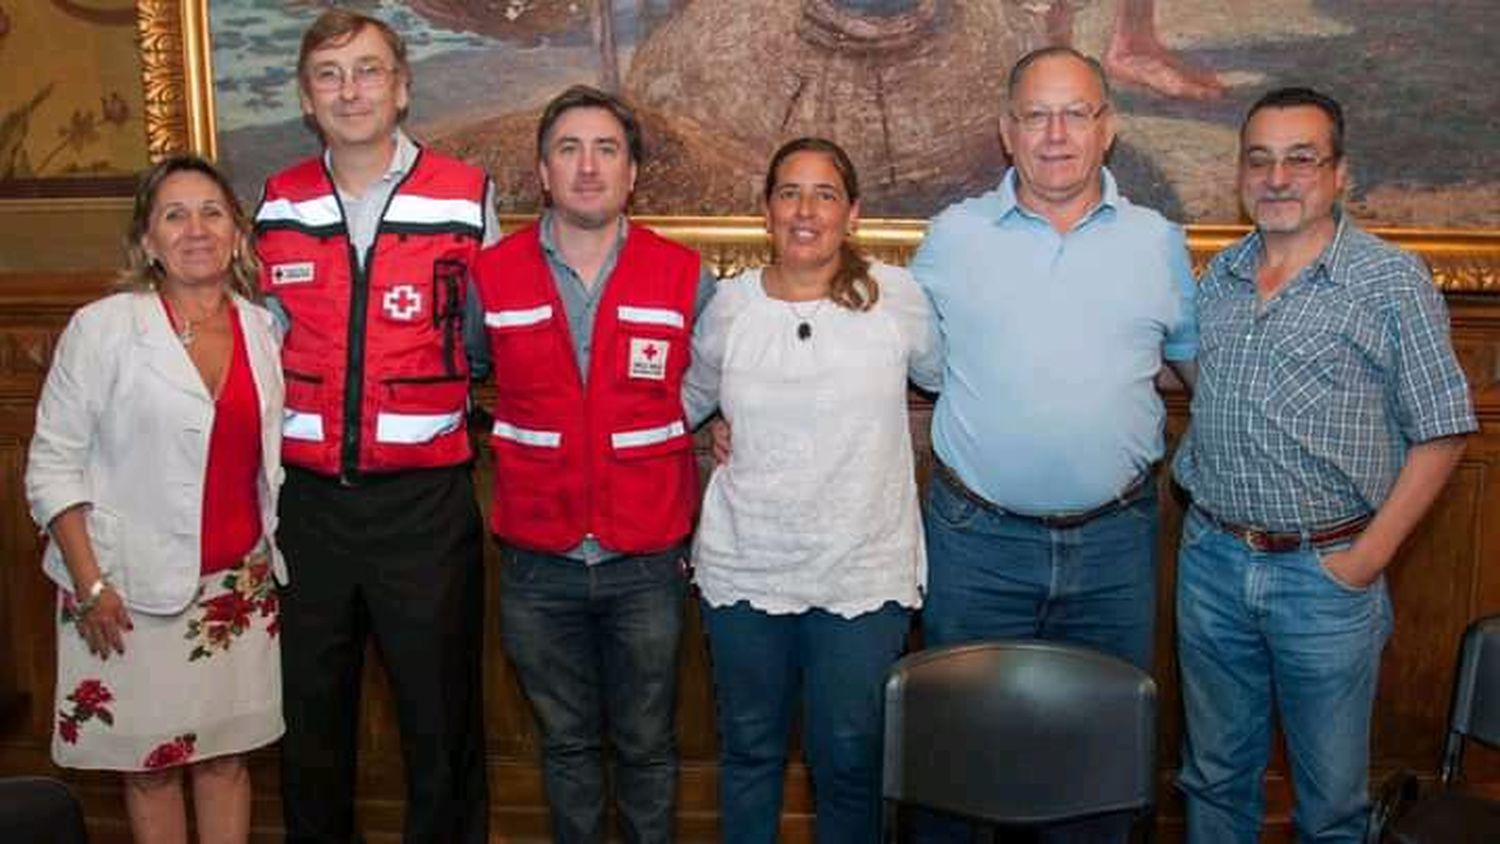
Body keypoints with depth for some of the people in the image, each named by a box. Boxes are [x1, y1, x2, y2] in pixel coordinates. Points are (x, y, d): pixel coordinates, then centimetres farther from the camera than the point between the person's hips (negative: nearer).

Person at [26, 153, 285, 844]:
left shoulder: (263, 329, 5)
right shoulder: (102, 328, -6)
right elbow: (53, 466, -6)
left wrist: (269, 562, 8)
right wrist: (89, 584, -12)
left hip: (240, 585, 3)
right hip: (133, 587, -3)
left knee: (226, 755, 12)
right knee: (150, 761, 8)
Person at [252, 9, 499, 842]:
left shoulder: (465, 196, -3)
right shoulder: (277, 205, 5)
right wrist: (274, 440, 10)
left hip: (426, 499, -2)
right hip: (309, 498, 3)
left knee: (441, 711, 9)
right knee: (310, 709, 16)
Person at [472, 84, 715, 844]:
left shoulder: (685, 279, -4)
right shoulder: (490, 277, -2)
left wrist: (695, 521, 4)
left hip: (647, 560, -1)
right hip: (538, 561, 1)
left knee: (646, 745, 13)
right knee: (566, 742, 17)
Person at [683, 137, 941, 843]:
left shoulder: (896, 297, -5)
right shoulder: (731, 302, 1)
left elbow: (946, 374, 11)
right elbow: (688, 399, 17)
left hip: (863, 576, -1)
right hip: (744, 569, 2)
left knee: (850, 760, 10)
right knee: (749, 750, 17)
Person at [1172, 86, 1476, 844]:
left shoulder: (1393, 282, -7)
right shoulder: (1218, 278, 6)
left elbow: (1440, 434, -7)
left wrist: (1368, 558, -12)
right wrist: (1202, 508, 5)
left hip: (1327, 573, -4)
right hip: (1212, 561, 4)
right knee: (1215, 776, 17)